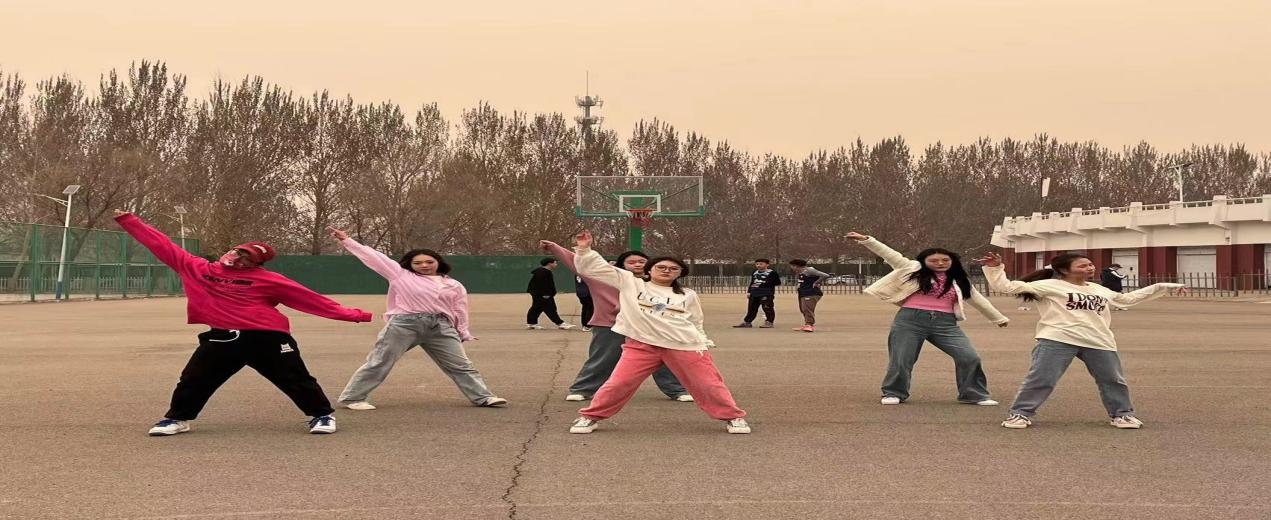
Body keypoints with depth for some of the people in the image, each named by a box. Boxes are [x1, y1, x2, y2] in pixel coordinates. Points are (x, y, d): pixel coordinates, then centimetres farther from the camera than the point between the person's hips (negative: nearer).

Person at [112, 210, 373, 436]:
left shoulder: (266, 280, 0)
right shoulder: (196, 269, 9)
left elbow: (307, 298, -1)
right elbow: (163, 246, 12)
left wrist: (348, 314, -7)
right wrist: (128, 221, 10)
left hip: (268, 337, -2)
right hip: (222, 338, 3)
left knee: (296, 380, 2)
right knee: (193, 381, 8)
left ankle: (322, 415, 21)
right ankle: (178, 419, 30)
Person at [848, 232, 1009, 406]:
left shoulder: (959, 280, 16)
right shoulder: (914, 269, 7)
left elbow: (978, 300, 26)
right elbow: (890, 254, 1)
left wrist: (999, 318, 33)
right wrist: (866, 240, -7)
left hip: (945, 323, 2)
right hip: (910, 320, -2)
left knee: (970, 357, -6)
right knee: (901, 360, 2)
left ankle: (975, 395, 10)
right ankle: (893, 393, 24)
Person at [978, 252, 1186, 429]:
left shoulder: (1099, 290, 22)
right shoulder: (1048, 286, 1)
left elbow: (1129, 298, 38)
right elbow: (1006, 286, -4)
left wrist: (1162, 288, 37)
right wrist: (995, 268, -17)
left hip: (1098, 342, 5)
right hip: (1057, 340, -5)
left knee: (1114, 380, 10)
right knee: (1041, 379, -10)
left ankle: (1121, 414, 30)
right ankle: (1020, 414, 1)